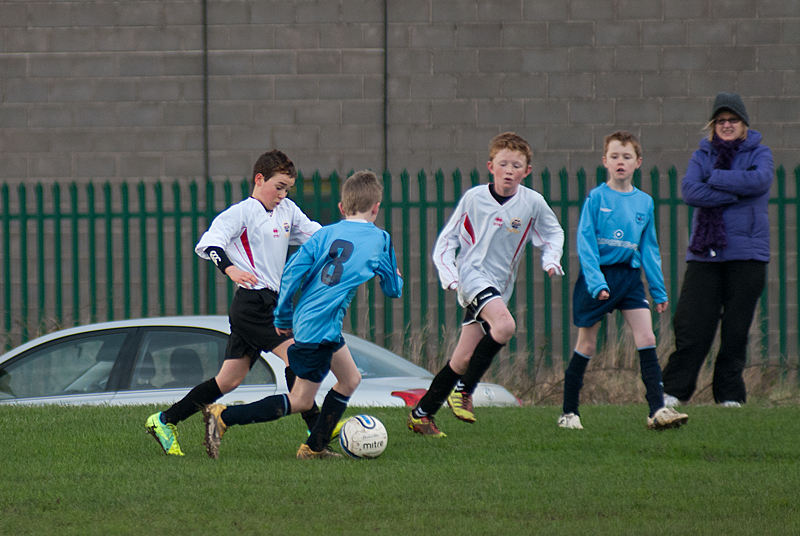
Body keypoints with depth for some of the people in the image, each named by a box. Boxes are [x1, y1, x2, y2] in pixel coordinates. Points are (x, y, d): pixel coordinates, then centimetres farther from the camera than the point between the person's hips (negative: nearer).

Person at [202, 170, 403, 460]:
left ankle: (315, 447, 24)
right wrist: (394, 274, 33)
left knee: (350, 379, 22)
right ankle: (223, 417, -11)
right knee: (301, 400, -1)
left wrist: (282, 317, 10)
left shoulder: (324, 234, 9)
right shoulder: (380, 240, -1)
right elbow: (393, 289, 9)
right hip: (321, 325, -7)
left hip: (305, 317, 7)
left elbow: (292, 272, 1)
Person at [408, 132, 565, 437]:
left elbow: (553, 233, 19)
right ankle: (464, 389, -17)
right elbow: (446, 241, 5)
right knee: (504, 326, -31)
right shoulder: (474, 198, -3)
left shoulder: (533, 203, 1)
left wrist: (551, 260, 1)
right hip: (472, 275, -4)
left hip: (499, 287, 4)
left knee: (463, 360, 1)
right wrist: (448, 275, -8)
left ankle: (421, 413, 14)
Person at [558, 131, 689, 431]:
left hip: (630, 276, 3)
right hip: (598, 277, -3)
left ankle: (657, 410, -13)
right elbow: (585, 243, -10)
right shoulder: (596, 198, -6)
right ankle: (569, 412, 14)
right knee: (587, 344, 3)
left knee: (646, 338, -9)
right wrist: (596, 282, -20)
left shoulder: (644, 202, 7)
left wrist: (659, 291, 11)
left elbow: (649, 249, 13)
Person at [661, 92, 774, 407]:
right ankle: (674, 389, 2)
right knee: (691, 324, -6)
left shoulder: (758, 153, 7)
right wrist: (734, 194, -12)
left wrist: (714, 178, -9)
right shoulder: (703, 155, 11)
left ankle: (729, 393, 10)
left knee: (736, 327, 0)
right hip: (704, 252, 1)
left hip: (746, 253, -1)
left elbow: (759, 180, -15)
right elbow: (689, 190, -7)